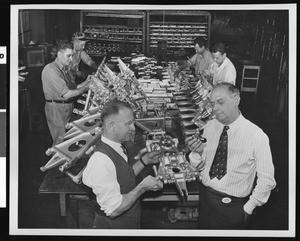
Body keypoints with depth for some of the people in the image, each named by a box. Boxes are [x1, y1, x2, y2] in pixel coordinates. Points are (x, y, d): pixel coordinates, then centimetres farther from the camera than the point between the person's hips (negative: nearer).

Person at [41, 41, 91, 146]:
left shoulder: (65, 69, 13)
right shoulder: (51, 70, -19)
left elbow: (72, 88, 14)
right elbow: (66, 94, -22)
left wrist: (86, 82, -1)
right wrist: (86, 88, -15)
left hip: (67, 108, 9)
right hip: (56, 109, -9)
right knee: (61, 142, -4)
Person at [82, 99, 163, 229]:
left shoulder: (116, 148, -2)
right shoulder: (101, 161, -30)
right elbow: (114, 210, -29)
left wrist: (144, 161, 1)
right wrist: (143, 187, -23)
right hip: (113, 225, -8)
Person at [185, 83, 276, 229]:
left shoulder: (257, 136, -17)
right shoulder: (209, 127, -2)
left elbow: (266, 180, -13)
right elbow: (199, 166, 4)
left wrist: (247, 209, -9)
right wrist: (197, 152, -17)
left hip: (233, 208, -4)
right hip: (205, 197, 4)